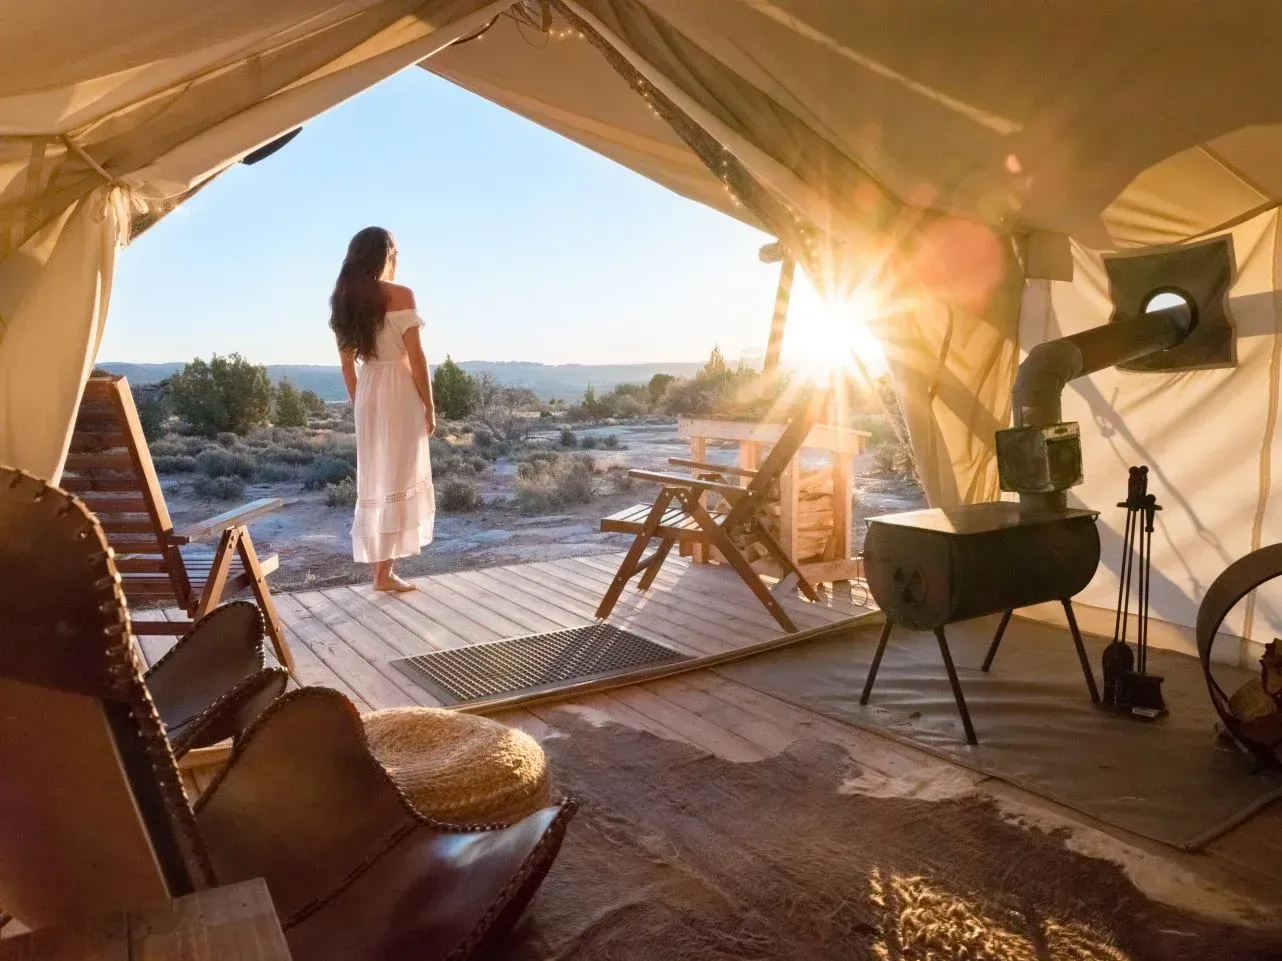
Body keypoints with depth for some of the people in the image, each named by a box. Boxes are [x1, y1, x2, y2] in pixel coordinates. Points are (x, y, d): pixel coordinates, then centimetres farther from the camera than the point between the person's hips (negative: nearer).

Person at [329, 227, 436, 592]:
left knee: (374, 482, 12)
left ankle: (379, 567, 17)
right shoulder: (400, 295, -9)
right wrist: (429, 406, -4)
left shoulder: (344, 299, 8)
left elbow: (347, 362, 11)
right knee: (399, 480, 0)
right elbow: (416, 358, -11)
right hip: (399, 393, -6)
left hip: (368, 394, 6)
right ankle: (385, 572, 2)